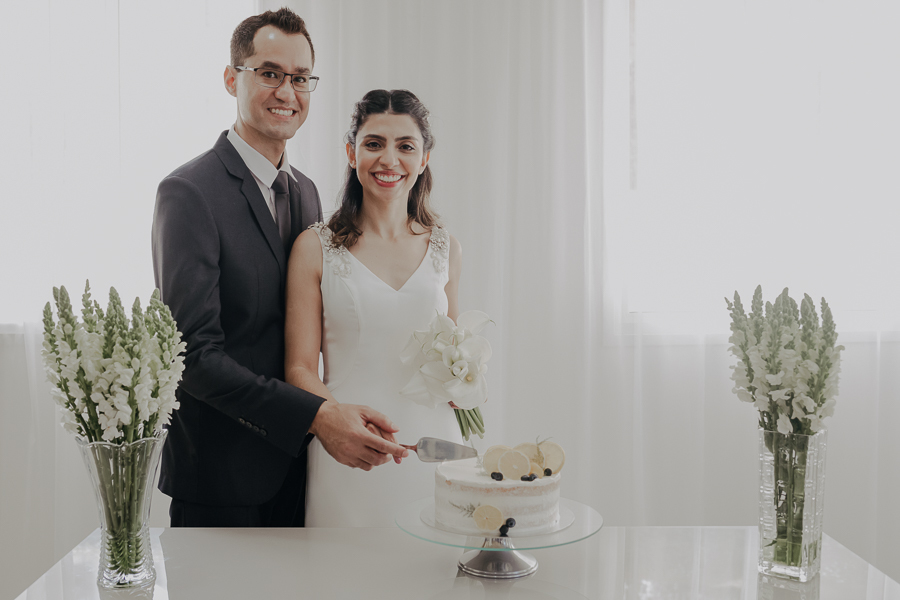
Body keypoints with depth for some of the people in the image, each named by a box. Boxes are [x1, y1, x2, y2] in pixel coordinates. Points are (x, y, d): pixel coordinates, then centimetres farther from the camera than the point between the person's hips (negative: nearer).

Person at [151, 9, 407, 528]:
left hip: (294, 462, 7)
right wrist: (316, 416, -27)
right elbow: (194, 353, -22)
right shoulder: (189, 192, -15)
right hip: (222, 473, -7)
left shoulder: (306, 192, 10)